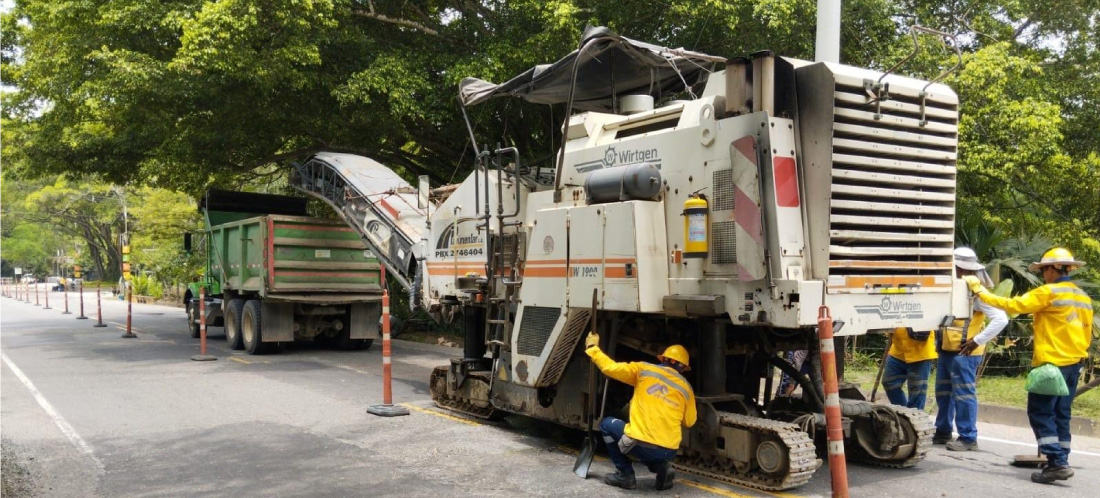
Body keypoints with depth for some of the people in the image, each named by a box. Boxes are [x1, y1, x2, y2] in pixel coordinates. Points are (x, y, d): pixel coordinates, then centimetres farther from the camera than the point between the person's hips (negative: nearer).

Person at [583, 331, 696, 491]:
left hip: (641, 445, -4)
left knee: (607, 424, 24)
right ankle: (661, 467, 8)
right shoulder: (686, 388, 13)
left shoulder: (644, 369, 5)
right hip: (669, 451, 5)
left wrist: (592, 347, 12)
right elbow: (689, 422, 24)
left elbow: (611, 368, -2)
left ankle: (625, 474, 15)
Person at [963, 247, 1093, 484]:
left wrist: (980, 291, -9)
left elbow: (1013, 305, -16)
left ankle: (1057, 462, -11)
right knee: (1060, 414, 13)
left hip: (1052, 363, -8)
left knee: (1040, 413, -4)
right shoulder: (1083, 297, 13)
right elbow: (1087, 333, 17)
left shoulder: (1048, 292, -12)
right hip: (1074, 364, 8)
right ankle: (1060, 462, 16)